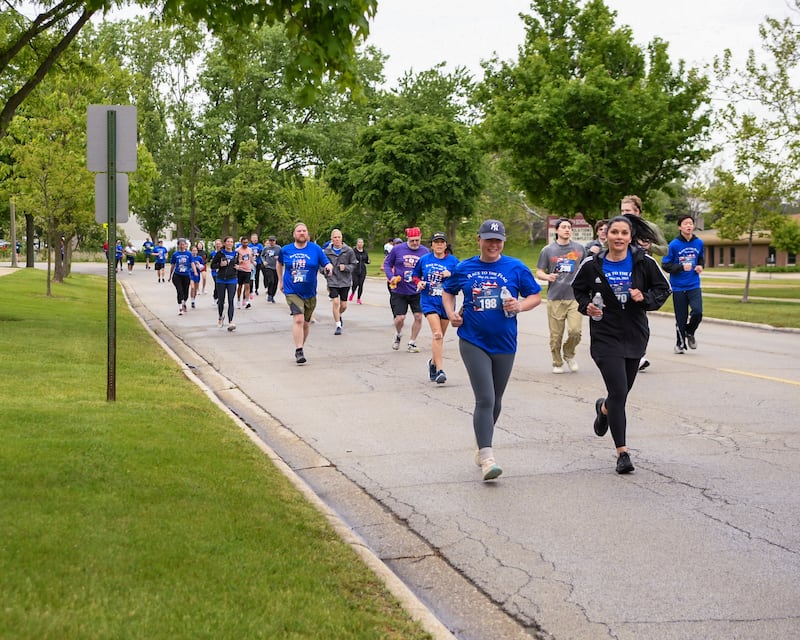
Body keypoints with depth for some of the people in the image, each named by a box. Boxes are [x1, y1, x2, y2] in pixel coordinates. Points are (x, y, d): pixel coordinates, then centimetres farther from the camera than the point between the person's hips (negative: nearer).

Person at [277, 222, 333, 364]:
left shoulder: (316, 249, -3)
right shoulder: (285, 250, 1)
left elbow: (327, 264, -5)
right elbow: (279, 263, 20)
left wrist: (329, 267, -28)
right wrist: (280, 281, 20)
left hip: (309, 293, 2)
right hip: (292, 291, -2)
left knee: (305, 323, 12)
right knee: (298, 319, -20)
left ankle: (300, 348, 32)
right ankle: (299, 352, -19)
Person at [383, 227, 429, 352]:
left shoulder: (425, 252, -1)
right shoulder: (397, 249, -4)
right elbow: (387, 263, 5)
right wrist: (391, 277, -12)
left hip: (417, 292, 1)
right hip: (399, 291, -1)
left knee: (418, 316, -1)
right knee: (400, 318, -4)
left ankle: (412, 343, 18)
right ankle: (398, 335, 30)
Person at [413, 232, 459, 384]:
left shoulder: (453, 261, 1)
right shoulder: (424, 260, 3)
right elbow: (415, 275, 17)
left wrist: (451, 275, -17)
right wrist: (419, 282, -4)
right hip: (429, 301, -2)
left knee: (439, 337, 13)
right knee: (437, 334, -18)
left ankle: (433, 363, 38)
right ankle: (439, 370, -20)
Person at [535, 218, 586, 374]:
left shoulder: (579, 248, 8)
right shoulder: (548, 250, 5)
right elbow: (539, 272, 7)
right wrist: (547, 277, -13)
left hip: (575, 297, 1)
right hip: (555, 298, -1)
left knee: (575, 330, -12)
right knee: (556, 335, 1)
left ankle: (569, 354, 16)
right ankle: (557, 363, 18)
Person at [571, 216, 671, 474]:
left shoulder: (644, 262, -4)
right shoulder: (592, 265, -4)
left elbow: (663, 289, 5)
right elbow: (578, 289, 12)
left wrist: (645, 298, -14)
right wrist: (586, 306, -7)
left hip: (635, 335, 3)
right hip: (605, 337, -3)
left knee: (622, 391, 15)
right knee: (619, 392, -13)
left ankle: (604, 409, 54)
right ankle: (622, 452, -5)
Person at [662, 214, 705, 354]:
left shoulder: (699, 243, 2)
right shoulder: (674, 245, -9)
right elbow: (665, 265, -7)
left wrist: (700, 266, -1)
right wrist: (682, 267, -19)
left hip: (694, 286, 2)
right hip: (678, 286, -2)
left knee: (697, 312, -16)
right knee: (681, 318, 4)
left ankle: (690, 333, 14)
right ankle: (680, 343, 24)